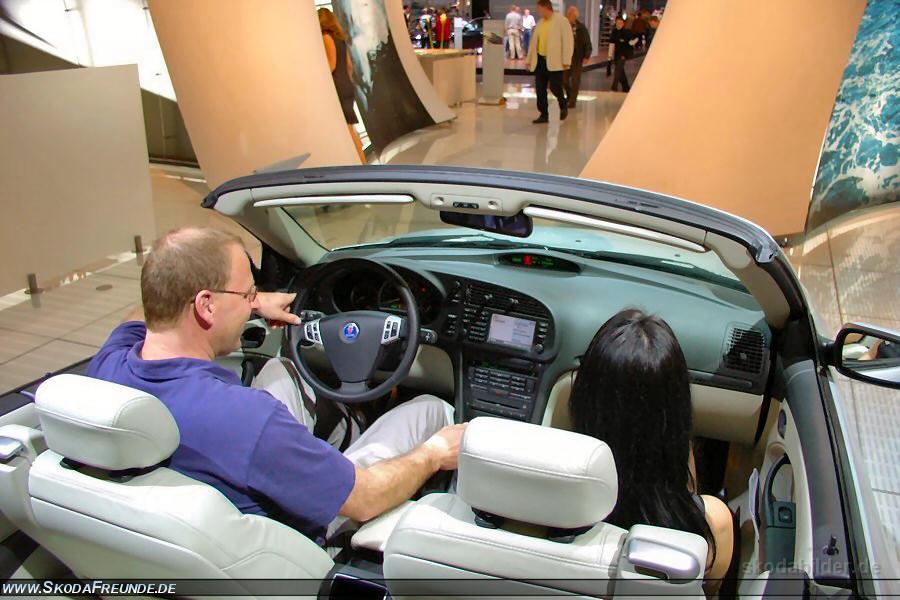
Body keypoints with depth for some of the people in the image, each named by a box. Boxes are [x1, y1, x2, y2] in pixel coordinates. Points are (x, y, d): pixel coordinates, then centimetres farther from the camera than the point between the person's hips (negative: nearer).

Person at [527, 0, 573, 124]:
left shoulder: (561, 21, -6)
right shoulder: (539, 23, 13)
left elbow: (568, 41, -9)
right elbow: (534, 42, 18)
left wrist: (566, 61, -14)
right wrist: (529, 59, 14)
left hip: (554, 61, -6)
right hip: (540, 60, 6)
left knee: (555, 87, -6)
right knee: (540, 89, 4)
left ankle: (563, 106, 22)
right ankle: (543, 114, 13)